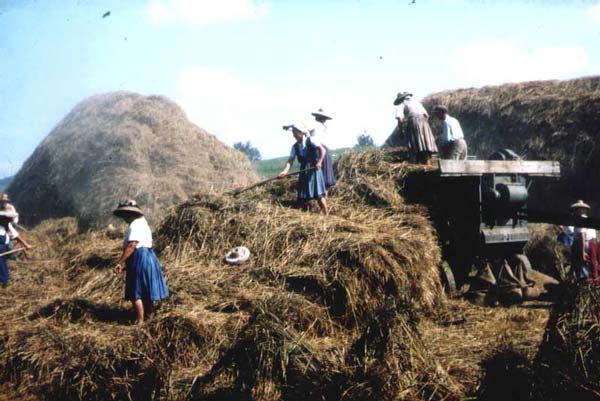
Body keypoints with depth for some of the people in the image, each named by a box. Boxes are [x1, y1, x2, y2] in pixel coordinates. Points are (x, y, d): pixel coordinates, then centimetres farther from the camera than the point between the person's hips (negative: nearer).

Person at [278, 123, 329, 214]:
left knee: (318, 194, -9)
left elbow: (323, 150, -13)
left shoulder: (311, 140, -5)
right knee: (302, 196, 5)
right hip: (304, 171, 6)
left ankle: (326, 214, -1)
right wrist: (285, 171, -15)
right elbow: (290, 160, 0)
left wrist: (319, 162, -27)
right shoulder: (295, 146, 8)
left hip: (314, 169, -5)